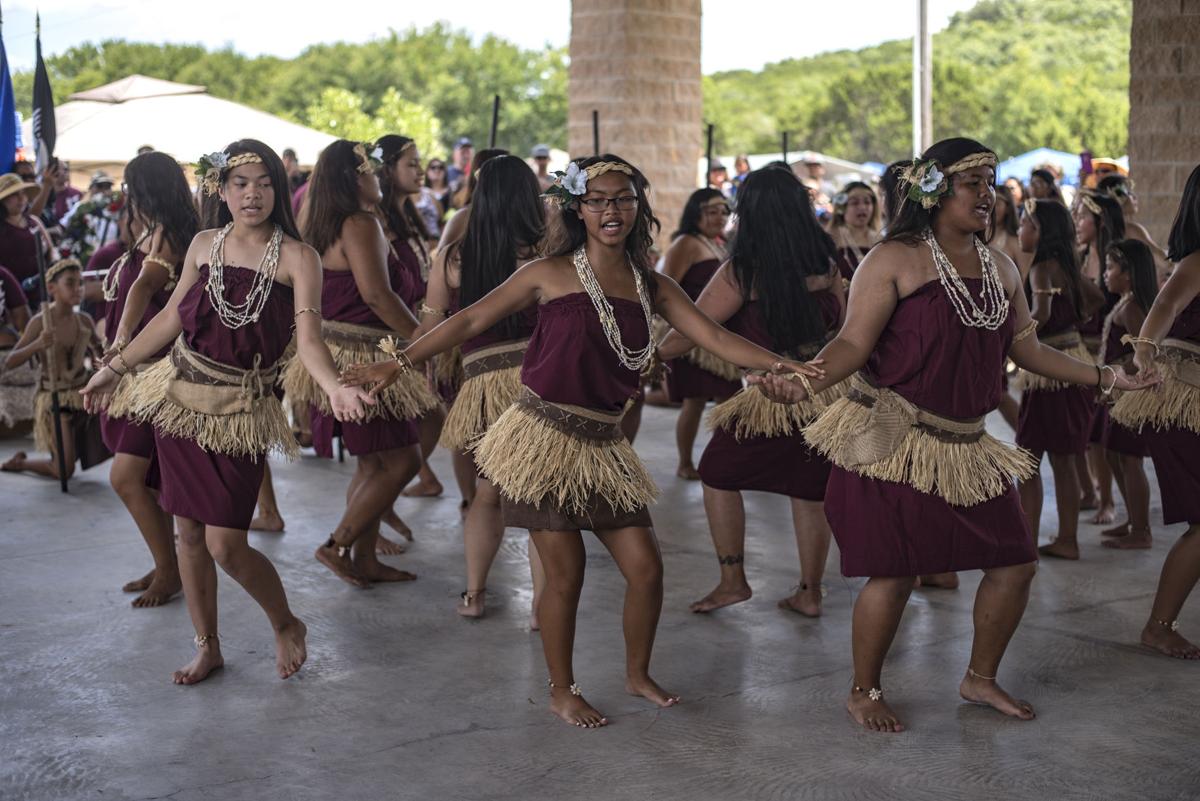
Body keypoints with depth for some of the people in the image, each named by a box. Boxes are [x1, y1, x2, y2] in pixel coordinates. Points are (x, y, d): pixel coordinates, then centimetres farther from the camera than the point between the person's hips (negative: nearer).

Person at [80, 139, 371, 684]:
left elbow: (308, 339, -17)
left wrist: (334, 387, -36)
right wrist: (114, 368, 18)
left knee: (226, 544, -7)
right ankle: (207, 648, 25)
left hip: (239, 412, -4)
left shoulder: (296, 258, -7)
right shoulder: (204, 245, 5)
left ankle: (286, 625, 20)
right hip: (178, 398, 4)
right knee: (189, 533, 9)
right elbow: (171, 318, 15)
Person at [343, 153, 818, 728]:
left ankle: (637, 674, 28)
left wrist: (789, 366, -7)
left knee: (645, 568, 4)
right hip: (545, 439, -4)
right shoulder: (551, 274, -3)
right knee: (566, 573, 0)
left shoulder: (653, 287, 8)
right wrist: (399, 364, -4)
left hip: (602, 445, 4)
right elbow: (471, 321, -1)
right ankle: (562, 691, 20)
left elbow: (718, 340, 4)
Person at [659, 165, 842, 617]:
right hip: (823, 393, 5)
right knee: (809, 493, 13)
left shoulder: (742, 271, -11)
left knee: (718, 476, 14)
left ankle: (732, 581, 15)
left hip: (765, 396, -5)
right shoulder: (825, 265, 4)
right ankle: (809, 593, 19)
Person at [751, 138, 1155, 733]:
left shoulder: (1000, 269, 12)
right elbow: (854, 342, -14)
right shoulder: (895, 260, -8)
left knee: (1015, 562, 7)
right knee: (894, 572, -5)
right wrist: (806, 382, -32)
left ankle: (980, 679, 29)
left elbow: (1025, 348, 18)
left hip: (966, 446, 7)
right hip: (893, 441, -7)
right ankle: (863, 693, 18)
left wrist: (1107, 378, 18)